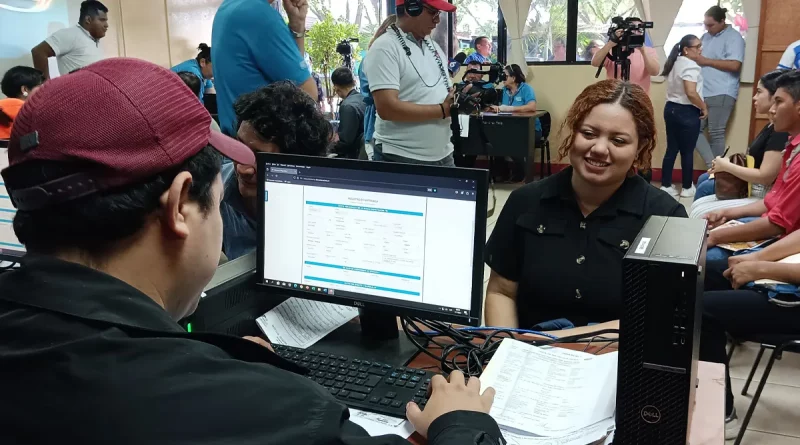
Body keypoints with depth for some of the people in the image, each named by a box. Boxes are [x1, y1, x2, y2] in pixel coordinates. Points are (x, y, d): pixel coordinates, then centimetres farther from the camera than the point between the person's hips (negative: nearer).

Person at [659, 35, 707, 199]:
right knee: (687, 151, 3)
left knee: (671, 149, 12)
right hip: (687, 112, -8)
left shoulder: (674, 63, 11)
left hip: (671, 109, 8)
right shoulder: (690, 66, -17)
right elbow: (691, 93, -26)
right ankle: (687, 188, 13)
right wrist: (704, 108, -12)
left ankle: (666, 186, 14)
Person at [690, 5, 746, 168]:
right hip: (702, 93, 8)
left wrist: (706, 61, -14)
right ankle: (712, 165, 9)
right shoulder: (706, 36, 17)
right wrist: (693, 57, 2)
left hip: (721, 94, -8)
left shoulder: (733, 37, -5)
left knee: (716, 133, -3)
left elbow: (734, 65, -16)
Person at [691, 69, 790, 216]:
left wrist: (727, 166, -16)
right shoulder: (772, 126, 11)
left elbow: (765, 176, -26)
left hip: (763, 197, -11)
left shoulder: (781, 130, -23)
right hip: (752, 187, 11)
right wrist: (727, 164, 0)